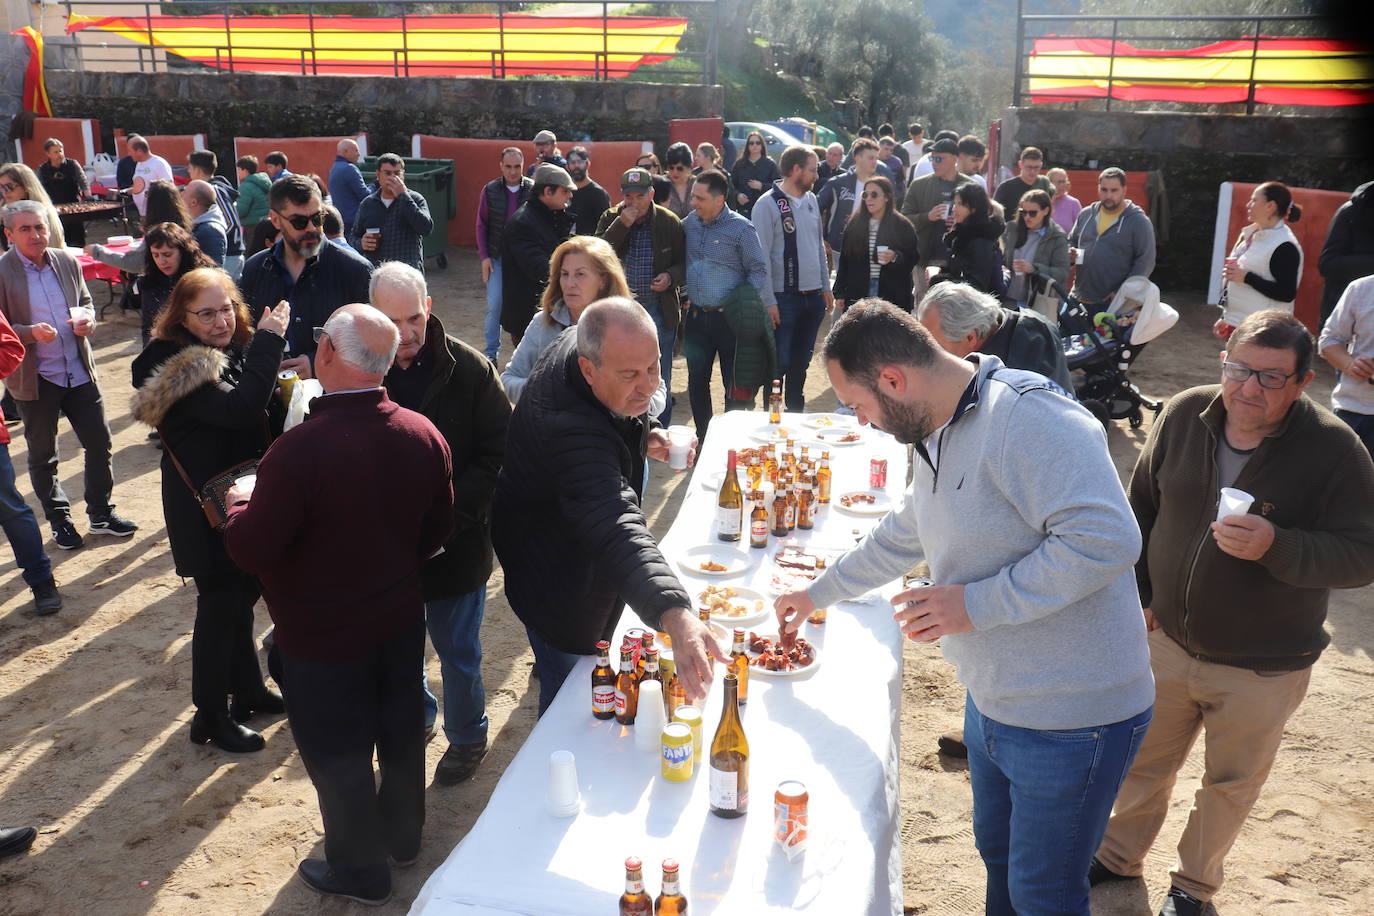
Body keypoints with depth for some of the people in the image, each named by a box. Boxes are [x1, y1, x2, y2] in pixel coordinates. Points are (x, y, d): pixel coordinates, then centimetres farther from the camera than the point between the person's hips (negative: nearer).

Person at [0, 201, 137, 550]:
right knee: (42, 455, 10)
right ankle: (59, 520, 26)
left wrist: (87, 318, -5)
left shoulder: (67, 261, 3)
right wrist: (30, 332, -25)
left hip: (80, 372, 4)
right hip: (34, 378, -4)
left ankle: (101, 512, 25)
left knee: (99, 443, 9)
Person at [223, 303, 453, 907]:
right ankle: (403, 837, 47)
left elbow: (249, 552, -22)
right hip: (400, 619, 5)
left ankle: (359, 870, 36)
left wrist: (241, 500, -2)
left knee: (339, 756, 16)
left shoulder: (299, 450, -32)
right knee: (401, 732, 24)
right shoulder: (424, 436, -13)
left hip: (322, 639, -5)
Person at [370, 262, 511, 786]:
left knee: (457, 652, 12)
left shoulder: (470, 369, -13)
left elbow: (498, 453, -10)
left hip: (455, 544, -3)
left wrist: (449, 511, -21)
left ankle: (467, 736, 37)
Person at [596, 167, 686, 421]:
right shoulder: (611, 219, 2)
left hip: (659, 310, -1)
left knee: (659, 379, 7)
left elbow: (684, 262, 6)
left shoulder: (669, 222, 0)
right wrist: (621, 225, -20)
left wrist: (671, 277, -14)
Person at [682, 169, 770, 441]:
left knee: (735, 384, 2)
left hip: (729, 318, -5)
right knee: (696, 380, 12)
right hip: (695, 316, 5)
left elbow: (760, 271, -6)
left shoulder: (741, 229, -9)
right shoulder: (689, 223, 6)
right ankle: (703, 437, 27)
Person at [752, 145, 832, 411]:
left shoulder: (811, 200, 11)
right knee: (779, 363, -2)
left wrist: (826, 287, 16)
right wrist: (769, 301, -15)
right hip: (784, 299, -7)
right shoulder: (767, 205, -11)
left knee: (801, 362, 16)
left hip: (813, 297, 7)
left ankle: (796, 415, 29)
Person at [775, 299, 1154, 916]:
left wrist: (975, 603, -29)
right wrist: (817, 593, 31)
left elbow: (1106, 539, -34)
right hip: (992, 701, 9)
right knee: (997, 853, 26)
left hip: (1070, 720, -9)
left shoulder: (1026, 419, -26)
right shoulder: (937, 435, 7)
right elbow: (902, 537, 23)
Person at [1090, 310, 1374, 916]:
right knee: (1144, 762, 21)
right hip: (1168, 642, 3)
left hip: (1263, 669, -3)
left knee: (1231, 784, 19)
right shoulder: (1185, 415, -9)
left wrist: (1276, 547, -36)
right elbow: (1141, 505, 5)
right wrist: (1136, 590, 4)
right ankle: (1121, 854, 47)